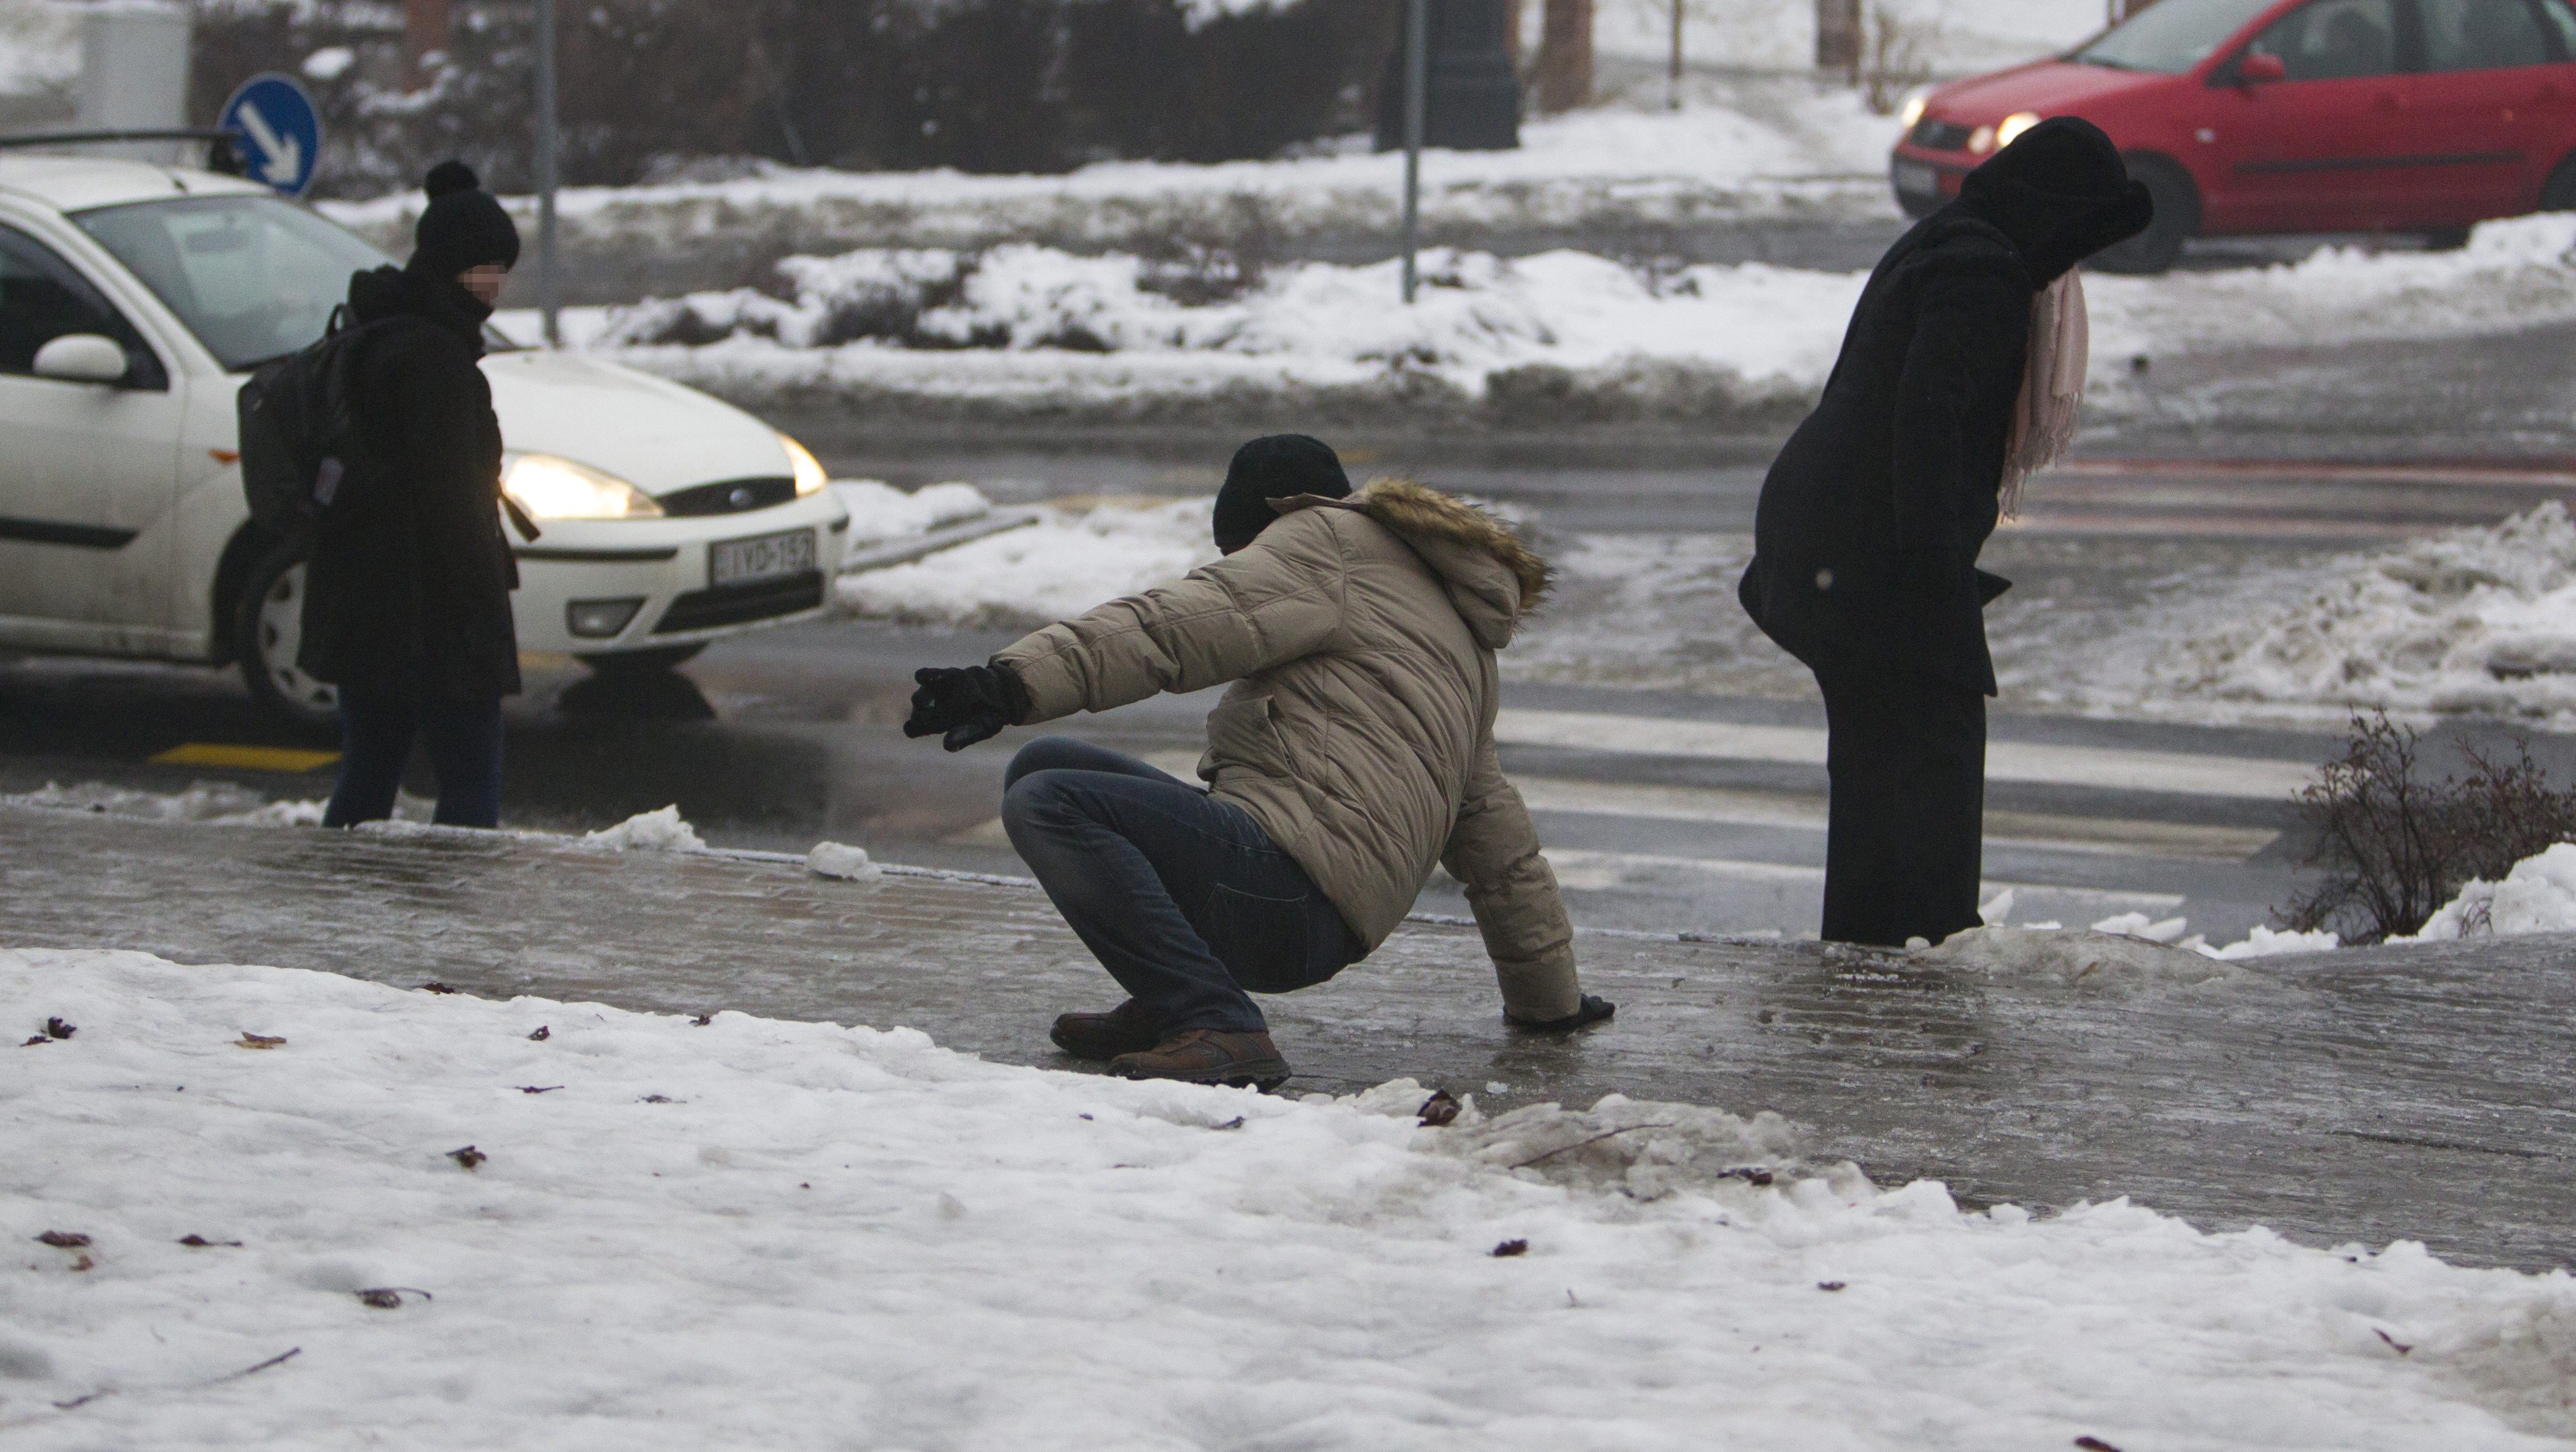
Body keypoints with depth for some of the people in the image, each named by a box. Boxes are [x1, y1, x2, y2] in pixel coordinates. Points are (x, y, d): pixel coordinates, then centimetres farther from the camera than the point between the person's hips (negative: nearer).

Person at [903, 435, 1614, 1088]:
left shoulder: (1328, 541, 7)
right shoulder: (1459, 642, 34)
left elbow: (1178, 626, -11)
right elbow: (1497, 836, 39)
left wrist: (1017, 682, -22)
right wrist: (1548, 998, 46)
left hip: (1289, 885, -9)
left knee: (1046, 806, -21)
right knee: (1041, 764, 14)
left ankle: (1219, 1030, -25)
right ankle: (1174, 1007, 8)